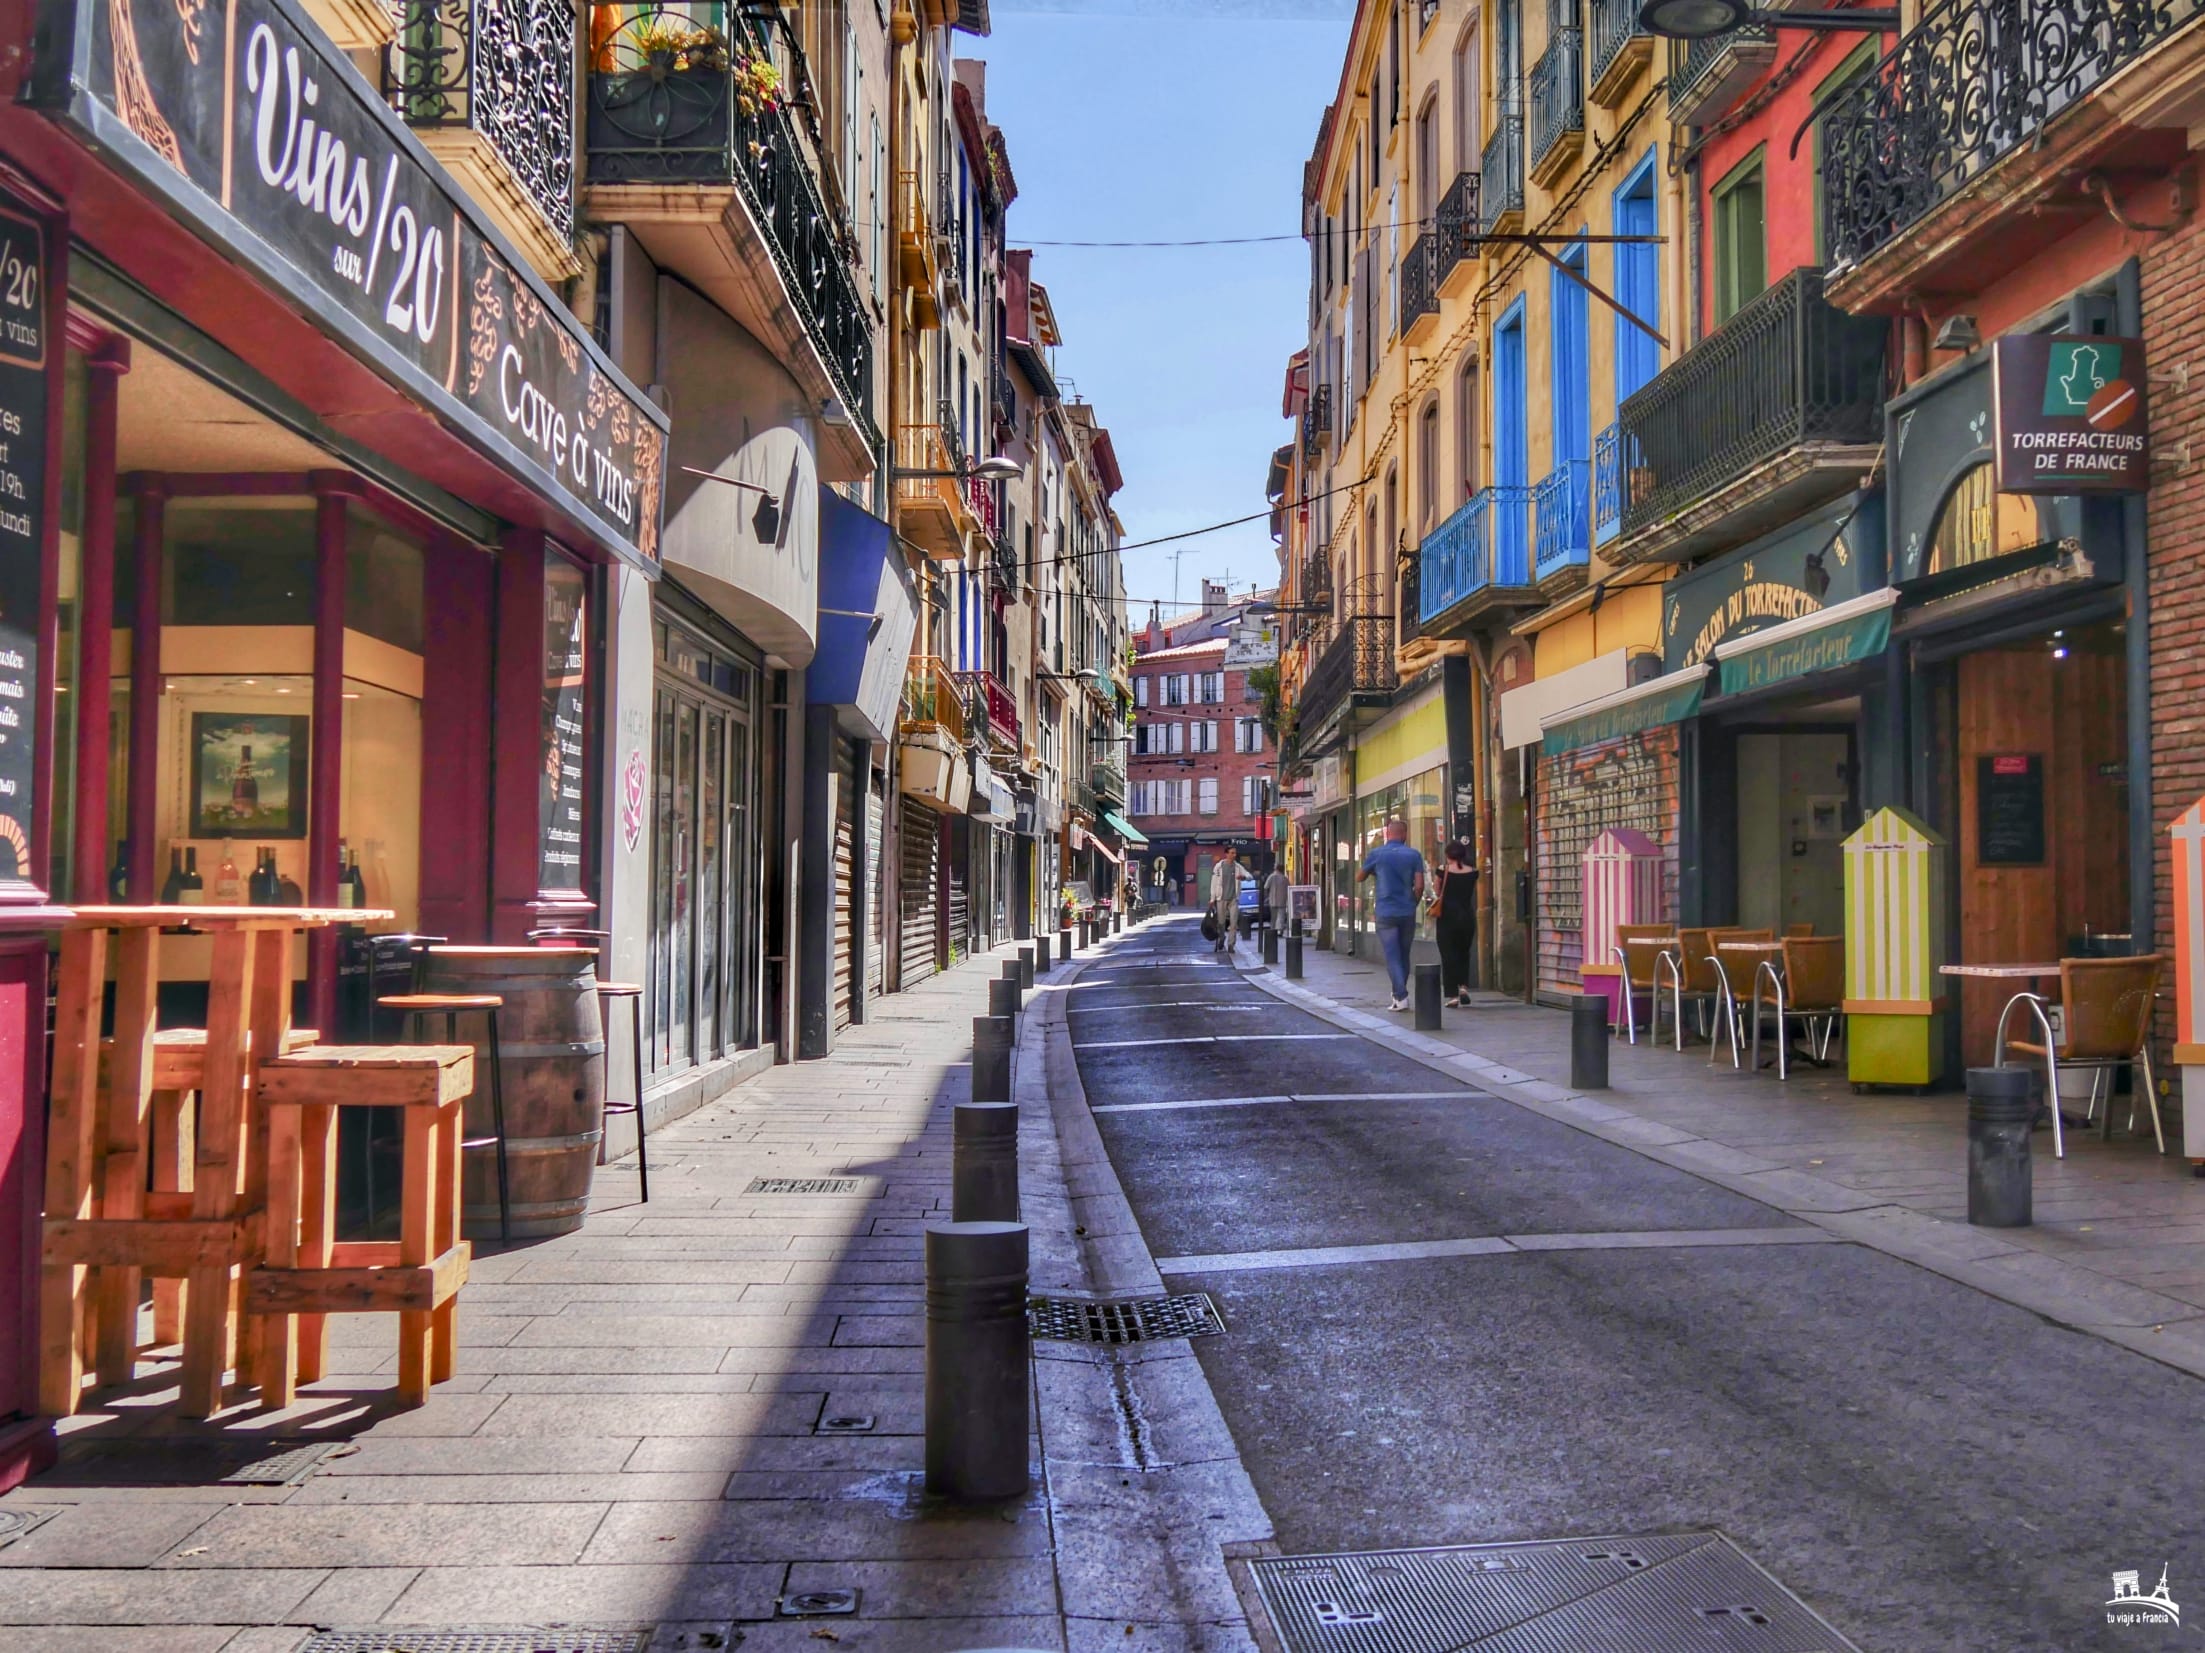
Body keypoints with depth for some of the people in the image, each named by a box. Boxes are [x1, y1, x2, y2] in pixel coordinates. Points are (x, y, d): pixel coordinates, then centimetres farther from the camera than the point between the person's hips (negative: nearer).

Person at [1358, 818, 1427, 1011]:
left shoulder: (1376, 854, -3)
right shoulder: (1413, 855, -1)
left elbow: (1359, 878, 9)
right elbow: (1419, 886, -6)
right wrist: (1413, 903, 11)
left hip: (1386, 913, -2)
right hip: (1408, 913, 2)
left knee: (1392, 956, -1)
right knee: (1404, 955, 15)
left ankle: (1401, 997, -12)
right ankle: (1399, 993, 24)